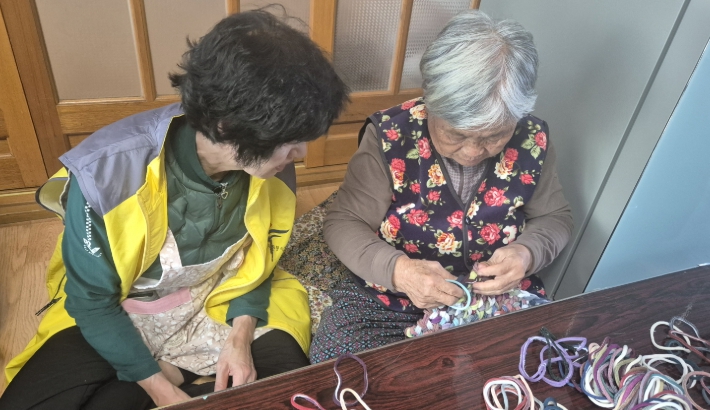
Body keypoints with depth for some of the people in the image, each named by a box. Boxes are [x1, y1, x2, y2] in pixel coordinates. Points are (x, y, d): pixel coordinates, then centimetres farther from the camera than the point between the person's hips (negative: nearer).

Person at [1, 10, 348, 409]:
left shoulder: (271, 167, -18)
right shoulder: (109, 172, -28)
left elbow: (258, 258, -1)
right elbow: (91, 301, -15)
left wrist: (239, 337, -15)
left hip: (219, 303, 2)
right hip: (118, 315, -1)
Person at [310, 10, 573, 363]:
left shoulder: (532, 139, -11)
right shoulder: (391, 136, -18)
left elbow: (554, 216, 6)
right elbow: (343, 223, -11)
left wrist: (528, 253, -17)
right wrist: (396, 269, -29)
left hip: (502, 296, 2)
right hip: (390, 295, -1)